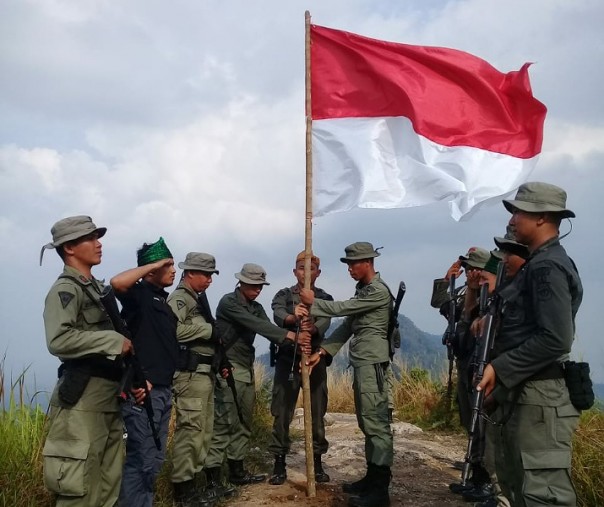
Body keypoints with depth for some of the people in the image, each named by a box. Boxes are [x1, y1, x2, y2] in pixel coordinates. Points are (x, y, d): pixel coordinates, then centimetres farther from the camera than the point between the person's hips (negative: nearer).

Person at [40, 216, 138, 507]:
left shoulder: (99, 289, 17)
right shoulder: (65, 289, -9)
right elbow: (59, 340, -25)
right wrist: (114, 341, -18)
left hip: (110, 396, 9)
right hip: (84, 399, -9)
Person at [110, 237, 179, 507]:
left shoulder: (164, 299, 17)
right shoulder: (139, 293, -7)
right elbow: (117, 282, -31)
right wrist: (153, 264, -17)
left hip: (163, 389, 9)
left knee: (154, 459, 15)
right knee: (141, 459, -5)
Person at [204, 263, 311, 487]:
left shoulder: (256, 307, 13)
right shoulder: (229, 302, -11)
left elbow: (267, 328, -2)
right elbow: (256, 325, -23)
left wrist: (296, 344, -20)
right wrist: (290, 335, -30)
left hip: (247, 369, 8)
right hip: (228, 368, -8)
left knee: (244, 423, 12)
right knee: (225, 422, -9)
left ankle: (237, 471, 22)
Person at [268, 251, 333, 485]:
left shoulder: (325, 298, 6)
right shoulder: (283, 295, 5)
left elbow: (325, 321, -15)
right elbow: (278, 316, -17)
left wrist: (313, 328, -39)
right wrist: (294, 318, -41)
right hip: (287, 359, -1)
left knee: (317, 413, 7)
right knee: (282, 413, 3)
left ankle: (317, 462, 19)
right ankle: (279, 463, 12)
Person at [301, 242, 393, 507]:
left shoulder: (379, 291, -11)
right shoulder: (362, 290, 18)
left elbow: (343, 308, -15)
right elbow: (347, 325, 15)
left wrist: (313, 303, -3)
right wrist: (322, 351, 7)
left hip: (373, 363, -10)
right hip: (362, 363, 10)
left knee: (376, 422, -8)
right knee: (367, 422, 13)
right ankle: (372, 477, 21)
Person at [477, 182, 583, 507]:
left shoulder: (547, 266, -17)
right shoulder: (539, 263, 15)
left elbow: (555, 340, -24)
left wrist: (500, 369, -20)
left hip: (537, 398, -11)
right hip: (522, 393, 11)